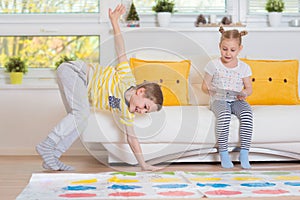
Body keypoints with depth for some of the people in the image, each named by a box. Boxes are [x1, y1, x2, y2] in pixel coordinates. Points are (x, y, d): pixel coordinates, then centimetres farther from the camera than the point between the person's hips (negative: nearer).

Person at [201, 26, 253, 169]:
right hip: (219, 100, -2)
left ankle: (244, 153, -27)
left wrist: (244, 93, -9)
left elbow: (249, 88, 14)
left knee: (247, 113, -32)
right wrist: (211, 91, -15)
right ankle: (223, 153, -28)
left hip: (236, 100, 2)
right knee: (224, 114, -37)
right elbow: (204, 86, 7)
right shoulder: (213, 65, 1)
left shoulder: (243, 67, 6)